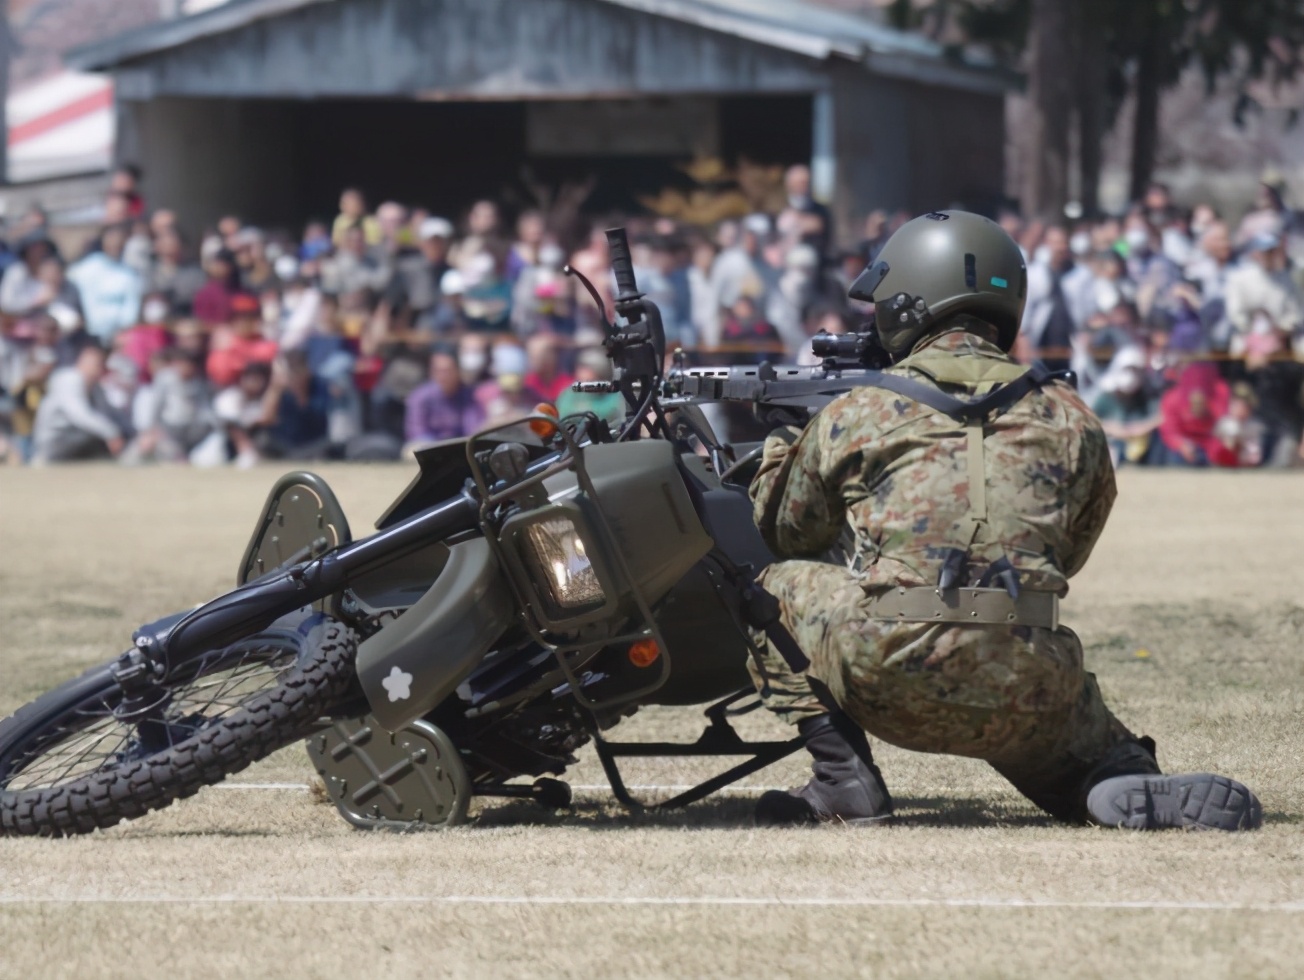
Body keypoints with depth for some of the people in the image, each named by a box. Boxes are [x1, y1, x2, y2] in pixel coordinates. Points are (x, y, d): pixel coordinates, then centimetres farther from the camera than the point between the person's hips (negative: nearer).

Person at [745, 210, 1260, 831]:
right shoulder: (1069, 420, 13)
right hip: (1022, 699, 2)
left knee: (780, 586, 23)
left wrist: (780, 436, 46)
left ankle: (842, 780, 10)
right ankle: (1132, 785, 1)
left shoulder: (855, 415, 8)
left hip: (890, 681, -2)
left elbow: (784, 531, 27)